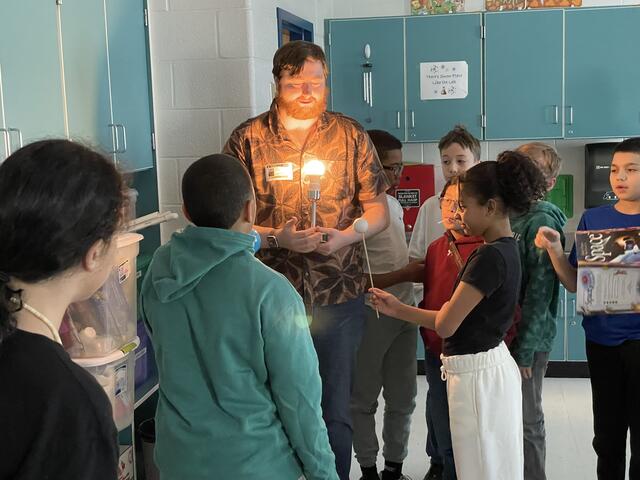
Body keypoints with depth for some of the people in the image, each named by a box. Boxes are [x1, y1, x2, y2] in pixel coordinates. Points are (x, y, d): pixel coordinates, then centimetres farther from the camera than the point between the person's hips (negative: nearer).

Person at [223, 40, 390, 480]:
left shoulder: (351, 136, 4)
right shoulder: (249, 138, 0)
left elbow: (379, 211, 6)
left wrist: (346, 236, -14)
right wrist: (275, 237, -17)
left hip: (339, 298, 1)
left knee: (335, 412, 10)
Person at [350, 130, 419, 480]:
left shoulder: (393, 204, 10)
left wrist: (421, 264, 3)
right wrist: (410, 272, -21)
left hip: (404, 313, 8)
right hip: (371, 316, -8)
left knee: (402, 399, 15)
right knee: (364, 399, 9)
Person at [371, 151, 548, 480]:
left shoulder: (490, 258, -23)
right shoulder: (504, 250, 8)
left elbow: (445, 325, -21)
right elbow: (460, 318, 9)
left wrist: (449, 303, 2)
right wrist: (397, 309, 7)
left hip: (477, 374, -10)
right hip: (487, 367, 10)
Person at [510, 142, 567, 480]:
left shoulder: (542, 221, -15)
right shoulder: (512, 216, 10)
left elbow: (540, 290, -18)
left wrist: (525, 348, -18)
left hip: (527, 338, -8)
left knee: (526, 421, 5)